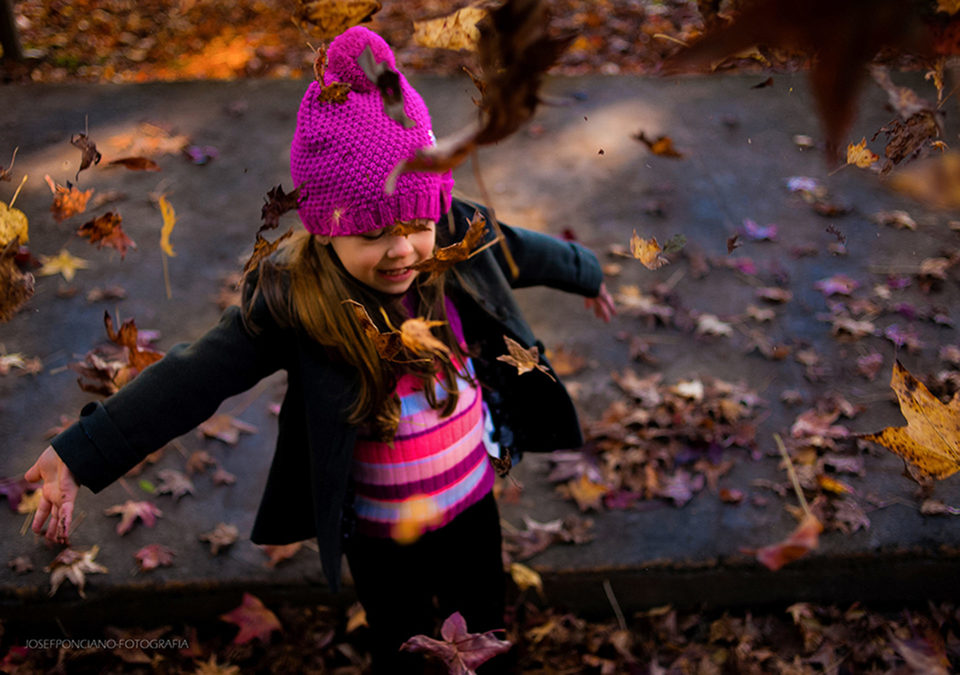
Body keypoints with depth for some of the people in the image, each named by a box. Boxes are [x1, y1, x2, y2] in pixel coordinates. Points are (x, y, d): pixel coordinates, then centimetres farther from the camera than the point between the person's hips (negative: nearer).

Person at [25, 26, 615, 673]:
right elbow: (194, 378, -27)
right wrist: (80, 453, -32)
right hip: (380, 535, -3)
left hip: (473, 500, 3)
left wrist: (587, 273, 26)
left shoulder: (461, 239, -15)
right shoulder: (291, 302, -26)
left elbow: (524, 251, 6)